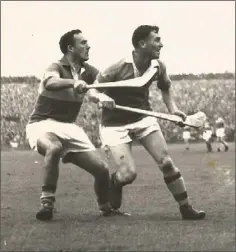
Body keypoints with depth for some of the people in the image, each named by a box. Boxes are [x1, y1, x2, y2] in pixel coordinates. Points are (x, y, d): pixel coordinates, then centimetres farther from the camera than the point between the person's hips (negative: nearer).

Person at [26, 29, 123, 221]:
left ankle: (106, 208, 23)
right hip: (42, 124, -6)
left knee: (101, 169, -4)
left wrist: (103, 97, -28)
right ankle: (47, 203, -31)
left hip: (68, 127, 6)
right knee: (54, 148, -40)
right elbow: (50, 83, -36)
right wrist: (74, 82, -55)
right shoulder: (57, 67, -13)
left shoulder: (88, 71, 6)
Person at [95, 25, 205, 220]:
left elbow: (165, 87, 15)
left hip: (143, 118, 4)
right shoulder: (119, 69, -23)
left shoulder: (158, 67, -7)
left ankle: (186, 209, 5)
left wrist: (172, 108, -1)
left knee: (166, 163, -7)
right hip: (116, 124, -4)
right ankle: (115, 183, 24)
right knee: (128, 174, -14)